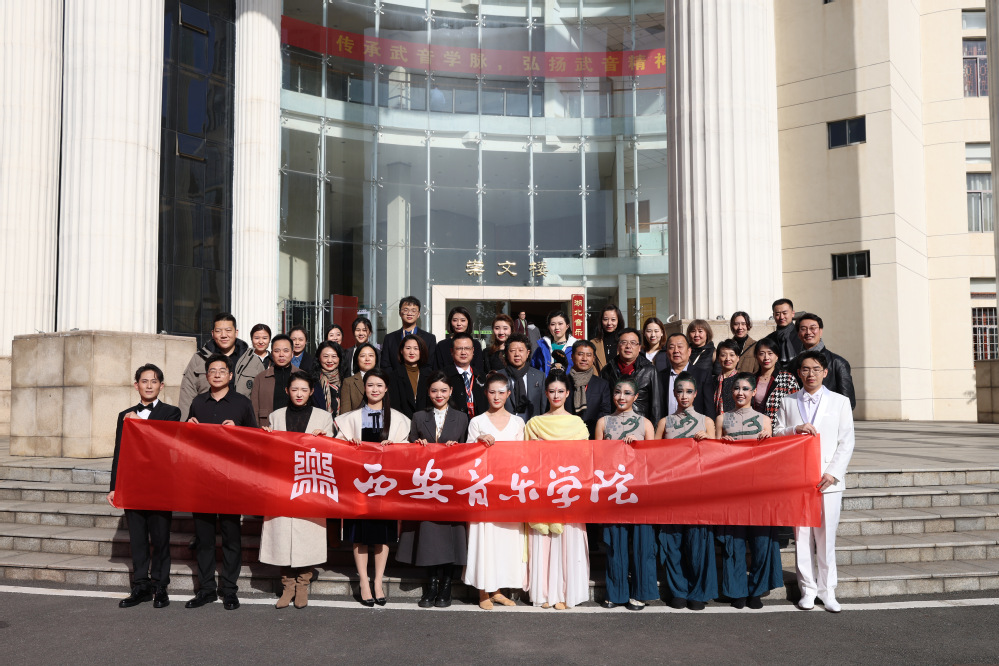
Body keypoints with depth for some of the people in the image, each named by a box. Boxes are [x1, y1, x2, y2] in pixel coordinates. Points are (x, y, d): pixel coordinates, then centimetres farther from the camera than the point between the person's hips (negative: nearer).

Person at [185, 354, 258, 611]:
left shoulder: (242, 403, 4)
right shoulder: (198, 402, 14)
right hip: (200, 475, 3)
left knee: (231, 534, 1)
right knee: (202, 534, 6)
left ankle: (229, 591, 10)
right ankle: (206, 589, 17)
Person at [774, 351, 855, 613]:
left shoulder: (840, 402, 7)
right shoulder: (788, 402, 11)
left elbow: (846, 443, 3)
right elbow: (776, 434, 9)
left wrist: (832, 473, -8)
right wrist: (796, 429, -11)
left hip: (828, 480, -1)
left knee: (826, 537, 1)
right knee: (802, 536, 4)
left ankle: (827, 590, 13)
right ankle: (808, 589, 14)